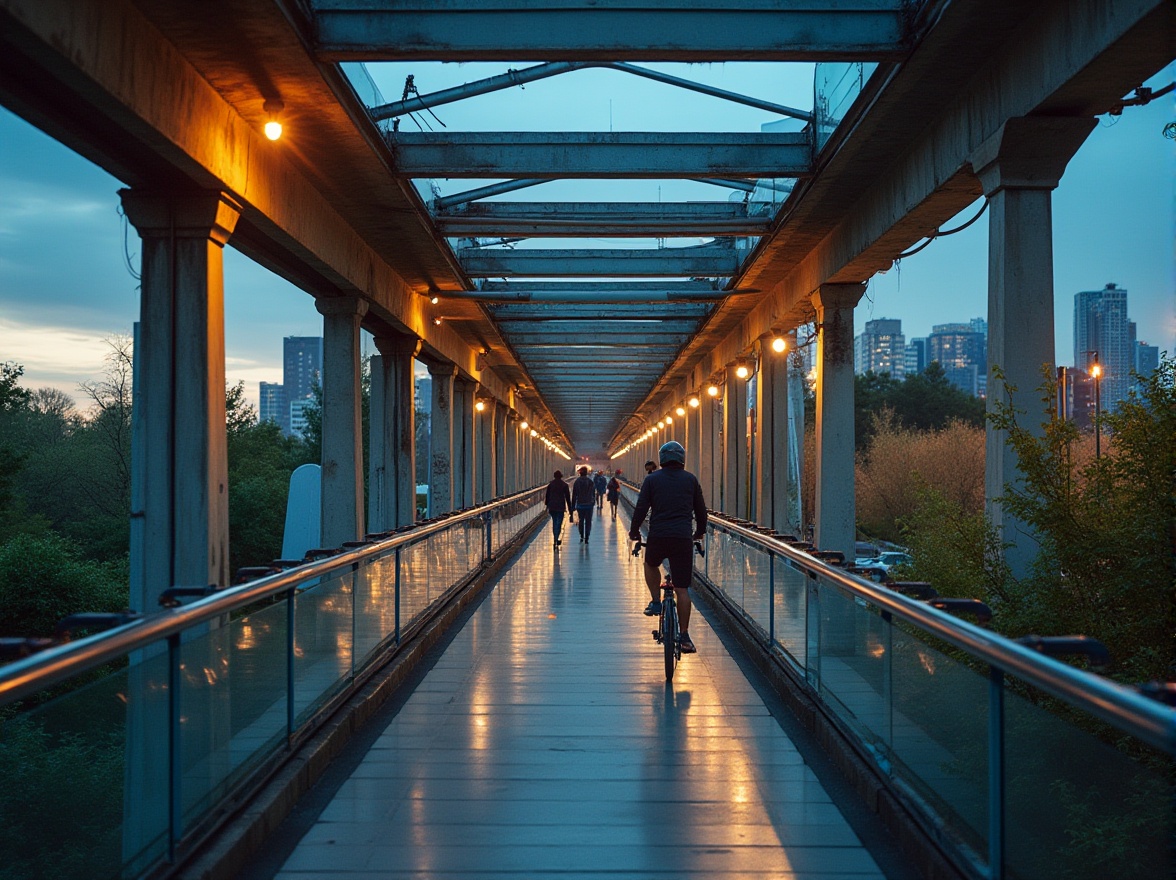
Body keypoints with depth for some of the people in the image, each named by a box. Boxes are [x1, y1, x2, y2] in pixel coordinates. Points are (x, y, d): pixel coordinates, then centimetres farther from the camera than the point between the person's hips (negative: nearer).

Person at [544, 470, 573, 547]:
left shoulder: (550, 484, 4)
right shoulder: (564, 485, -3)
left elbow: (547, 496, 9)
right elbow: (568, 497, -1)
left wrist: (547, 506, 18)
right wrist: (570, 508, 5)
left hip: (552, 507, 3)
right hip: (560, 507, -3)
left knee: (554, 523, 15)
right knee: (559, 523, -2)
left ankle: (555, 539, 19)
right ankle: (556, 539, -15)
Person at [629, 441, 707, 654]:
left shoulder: (652, 479, 4)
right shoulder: (690, 479, 8)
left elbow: (641, 508, 1)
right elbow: (701, 509, 13)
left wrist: (634, 531, 15)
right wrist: (700, 531, 29)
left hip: (658, 536, 0)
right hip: (683, 539, 0)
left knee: (651, 564, 34)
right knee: (682, 589, 3)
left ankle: (655, 602, 19)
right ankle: (684, 636, 2)